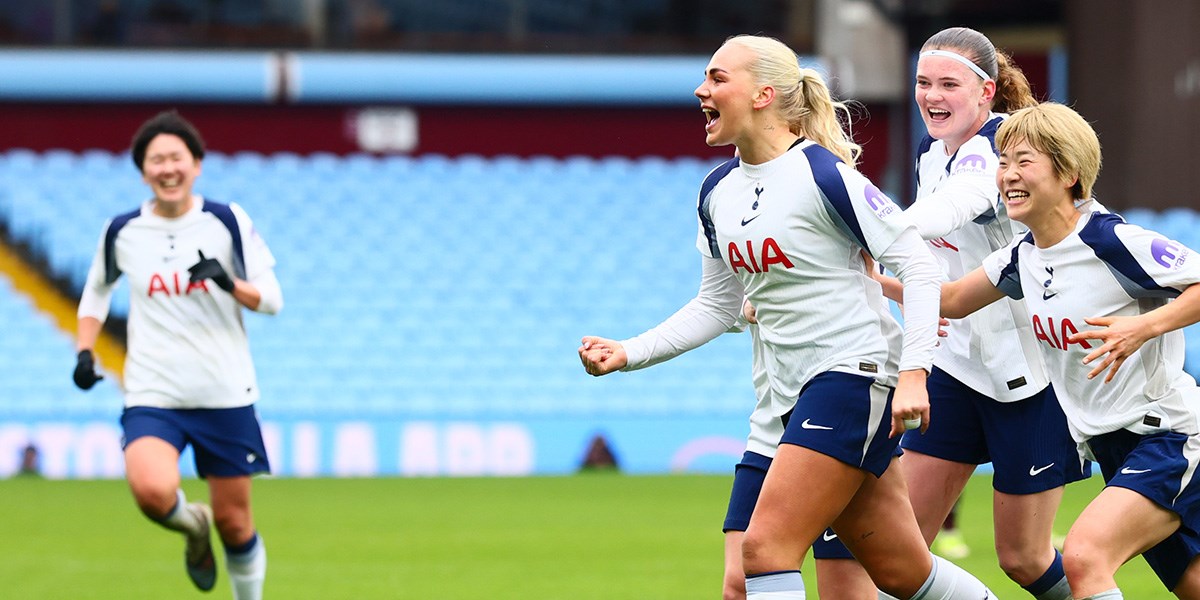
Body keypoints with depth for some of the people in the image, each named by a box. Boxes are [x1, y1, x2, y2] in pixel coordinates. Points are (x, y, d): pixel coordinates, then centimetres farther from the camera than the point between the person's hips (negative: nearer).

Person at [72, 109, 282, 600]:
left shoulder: (227, 222, -2)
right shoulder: (121, 232, 2)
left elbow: (272, 299, -1)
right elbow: (97, 289, 21)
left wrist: (229, 283, -21)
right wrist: (85, 351, 7)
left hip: (225, 394, 0)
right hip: (151, 396, 0)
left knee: (233, 522, 6)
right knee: (153, 492, -27)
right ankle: (193, 526, 8)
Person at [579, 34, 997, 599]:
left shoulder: (823, 173, -13)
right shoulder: (718, 192, 10)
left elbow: (917, 264, -13)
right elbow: (716, 307, 19)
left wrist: (913, 373, -21)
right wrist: (627, 353, 8)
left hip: (854, 375, -8)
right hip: (784, 396, 8)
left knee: (765, 549, -17)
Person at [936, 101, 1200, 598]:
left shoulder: (1112, 242, -18)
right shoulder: (1023, 258, 6)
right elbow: (952, 300, 19)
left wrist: (1144, 326, -30)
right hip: (1112, 447, 8)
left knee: (1083, 557, -27)